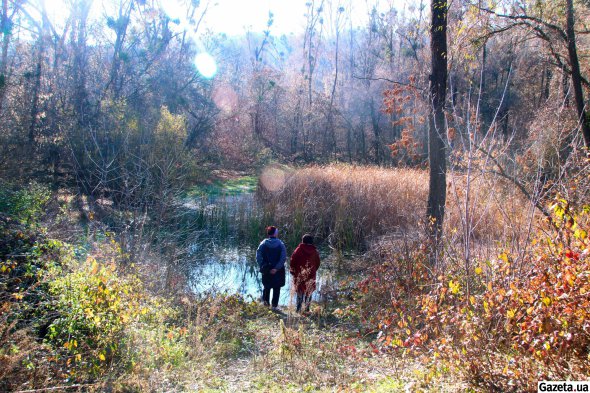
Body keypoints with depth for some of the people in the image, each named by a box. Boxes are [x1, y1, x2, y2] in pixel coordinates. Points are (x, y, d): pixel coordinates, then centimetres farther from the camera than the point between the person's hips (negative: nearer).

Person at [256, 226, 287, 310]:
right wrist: (277, 268, -15)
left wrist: (262, 267, -6)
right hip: (278, 271, -1)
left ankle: (265, 302, 21)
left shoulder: (263, 243, -5)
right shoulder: (280, 244, -8)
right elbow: (283, 257, -16)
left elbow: (258, 256, -10)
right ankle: (274, 305, 14)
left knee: (266, 286, 21)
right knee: (276, 288, 11)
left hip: (266, 270, 1)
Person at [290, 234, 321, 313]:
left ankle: (298, 309, -1)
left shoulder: (298, 250, -8)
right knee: (309, 292, 13)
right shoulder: (314, 251, 2)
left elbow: (293, 261, -7)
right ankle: (307, 309, 16)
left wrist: (292, 271, 6)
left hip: (299, 275, -2)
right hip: (311, 275, 3)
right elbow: (317, 263, 9)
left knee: (300, 292, 3)